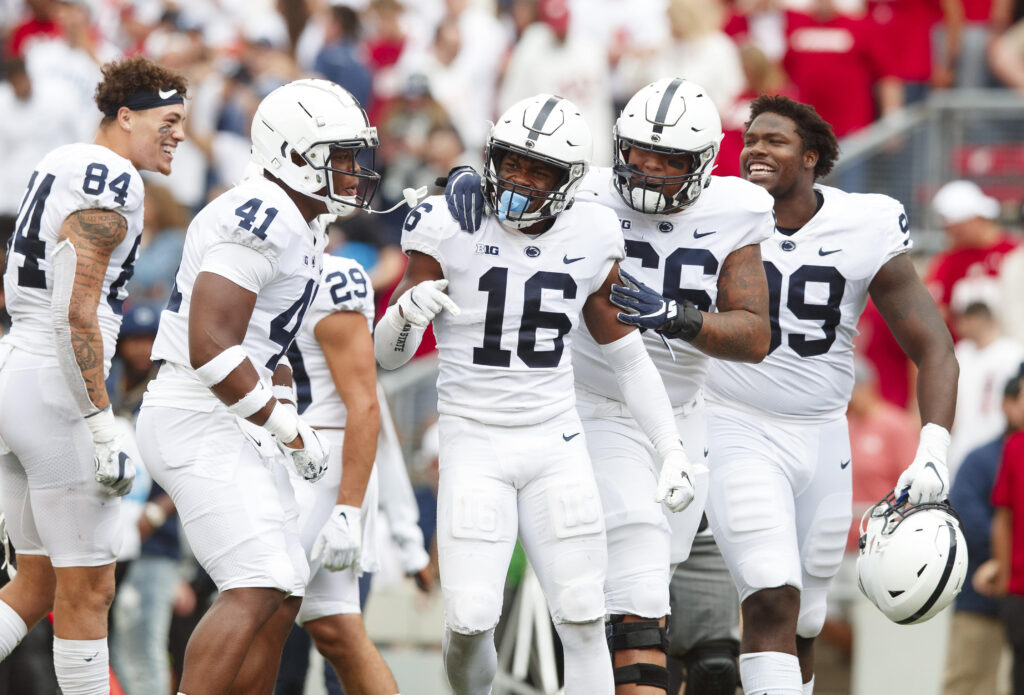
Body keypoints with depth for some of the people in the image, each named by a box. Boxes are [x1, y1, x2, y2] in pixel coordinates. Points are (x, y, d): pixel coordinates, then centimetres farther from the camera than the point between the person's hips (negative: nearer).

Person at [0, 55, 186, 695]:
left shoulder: (59, 166, 16)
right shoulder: (109, 183, -14)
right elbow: (75, 313, -20)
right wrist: (104, 428, -18)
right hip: (56, 394, -10)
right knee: (87, 592, 0)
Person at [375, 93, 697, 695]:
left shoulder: (591, 238, 1)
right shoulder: (453, 226, -8)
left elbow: (627, 356, 13)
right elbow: (389, 357, -4)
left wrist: (673, 448, 8)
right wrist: (407, 312, -27)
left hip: (556, 442, 3)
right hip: (475, 442, -3)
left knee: (583, 619, -1)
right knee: (470, 620, -12)